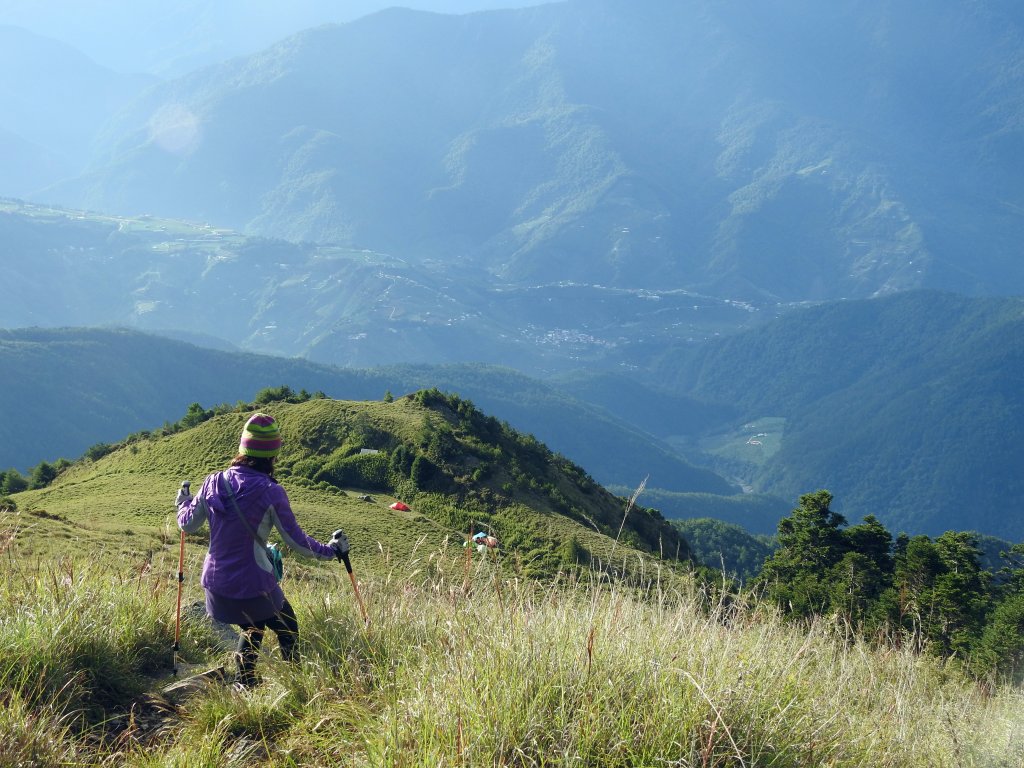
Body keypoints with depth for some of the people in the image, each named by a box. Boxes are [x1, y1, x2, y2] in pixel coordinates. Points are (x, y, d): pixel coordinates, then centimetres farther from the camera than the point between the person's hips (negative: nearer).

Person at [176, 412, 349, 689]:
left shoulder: (213, 483, -5)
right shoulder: (270, 493, -19)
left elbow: (188, 525, 10)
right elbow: (297, 542, -10)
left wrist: (183, 502, 32)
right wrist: (331, 550, 7)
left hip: (216, 584, 5)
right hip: (254, 588, -5)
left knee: (251, 629, 32)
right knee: (288, 631, 21)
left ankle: (244, 682, 34)